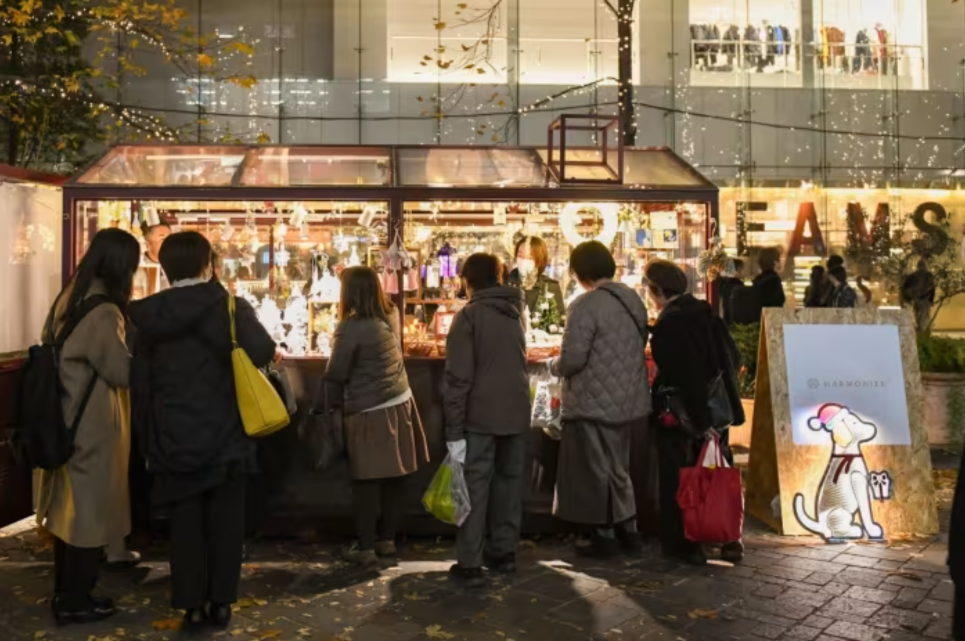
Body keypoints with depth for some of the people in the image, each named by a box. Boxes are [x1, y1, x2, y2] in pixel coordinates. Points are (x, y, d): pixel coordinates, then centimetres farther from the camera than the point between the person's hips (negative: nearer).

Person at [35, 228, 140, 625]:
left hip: (66, 422, 9)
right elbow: (124, 371, -17)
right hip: (91, 428, -9)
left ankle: (64, 592, 32)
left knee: (70, 508, 18)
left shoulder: (69, 300, 7)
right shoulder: (102, 312, -21)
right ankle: (75, 602, 18)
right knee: (89, 511, 5)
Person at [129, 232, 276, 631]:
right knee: (225, 522, 10)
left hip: (174, 438, 2)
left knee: (185, 524, 11)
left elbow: (140, 384, 3)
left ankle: (192, 606, 18)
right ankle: (221, 603, 17)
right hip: (226, 436, -2)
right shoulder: (231, 307, -8)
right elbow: (262, 352, -19)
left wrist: (148, 441, 10)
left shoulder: (151, 316, 0)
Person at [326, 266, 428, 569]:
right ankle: (387, 539, 25)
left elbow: (336, 374, -11)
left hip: (369, 413, -6)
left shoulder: (351, 327, -16)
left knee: (367, 482, 3)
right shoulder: (391, 315, 2)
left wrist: (335, 400, 6)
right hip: (399, 403, 7)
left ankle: (365, 548, 11)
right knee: (395, 478, 11)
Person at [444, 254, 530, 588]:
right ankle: (504, 551, 24)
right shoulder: (515, 311, 11)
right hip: (517, 413, 6)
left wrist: (453, 430, -14)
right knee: (509, 481, 15)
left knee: (475, 486, 1)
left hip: (481, 416, -6)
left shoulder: (468, 315, -9)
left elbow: (459, 378, -15)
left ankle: (470, 563, 4)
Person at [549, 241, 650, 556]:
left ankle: (603, 534, 19)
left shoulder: (586, 305, -21)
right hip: (627, 399, 8)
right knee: (618, 467, 21)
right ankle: (627, 527, 29)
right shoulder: (633, 298, 4)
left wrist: (554, 365, -2)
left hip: (594, 402, -8)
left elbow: (573, 358, -23)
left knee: (596, 469, 8)